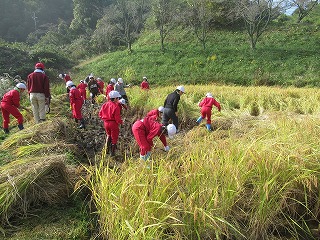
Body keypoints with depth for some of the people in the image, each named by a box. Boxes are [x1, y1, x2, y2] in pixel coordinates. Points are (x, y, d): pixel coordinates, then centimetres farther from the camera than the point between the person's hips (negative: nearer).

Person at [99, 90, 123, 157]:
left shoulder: (104, 104, 0)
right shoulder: (116, 106, -20)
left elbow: (100, 114, 6)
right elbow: (117, 118, -20)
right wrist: (121, 122, -1)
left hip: (106, 123, 6)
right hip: (113, 123, -6)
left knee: (108, 135, 28)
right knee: (114, 138, 12)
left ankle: (107, 150, 37)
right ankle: (112, 153, 21)